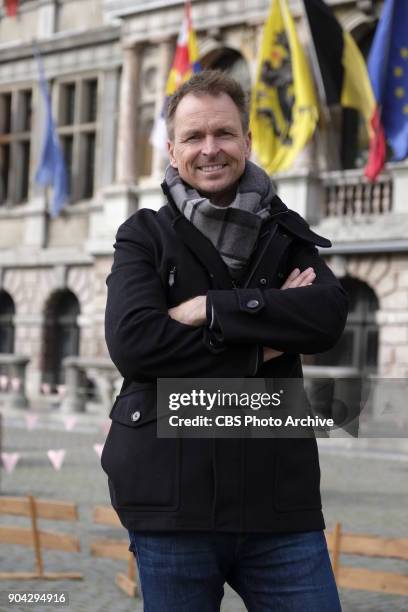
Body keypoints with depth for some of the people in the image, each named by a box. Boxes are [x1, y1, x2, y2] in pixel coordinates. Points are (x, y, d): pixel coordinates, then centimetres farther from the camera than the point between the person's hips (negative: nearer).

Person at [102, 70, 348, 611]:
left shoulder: (286, 235, 12)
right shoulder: (144, 237, 5)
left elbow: (329, 317, -8)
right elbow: (132, 343, -12)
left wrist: (212, 309, -13)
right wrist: (259, 348, -10)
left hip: (280, 502, 2)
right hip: (172, 503, -1)